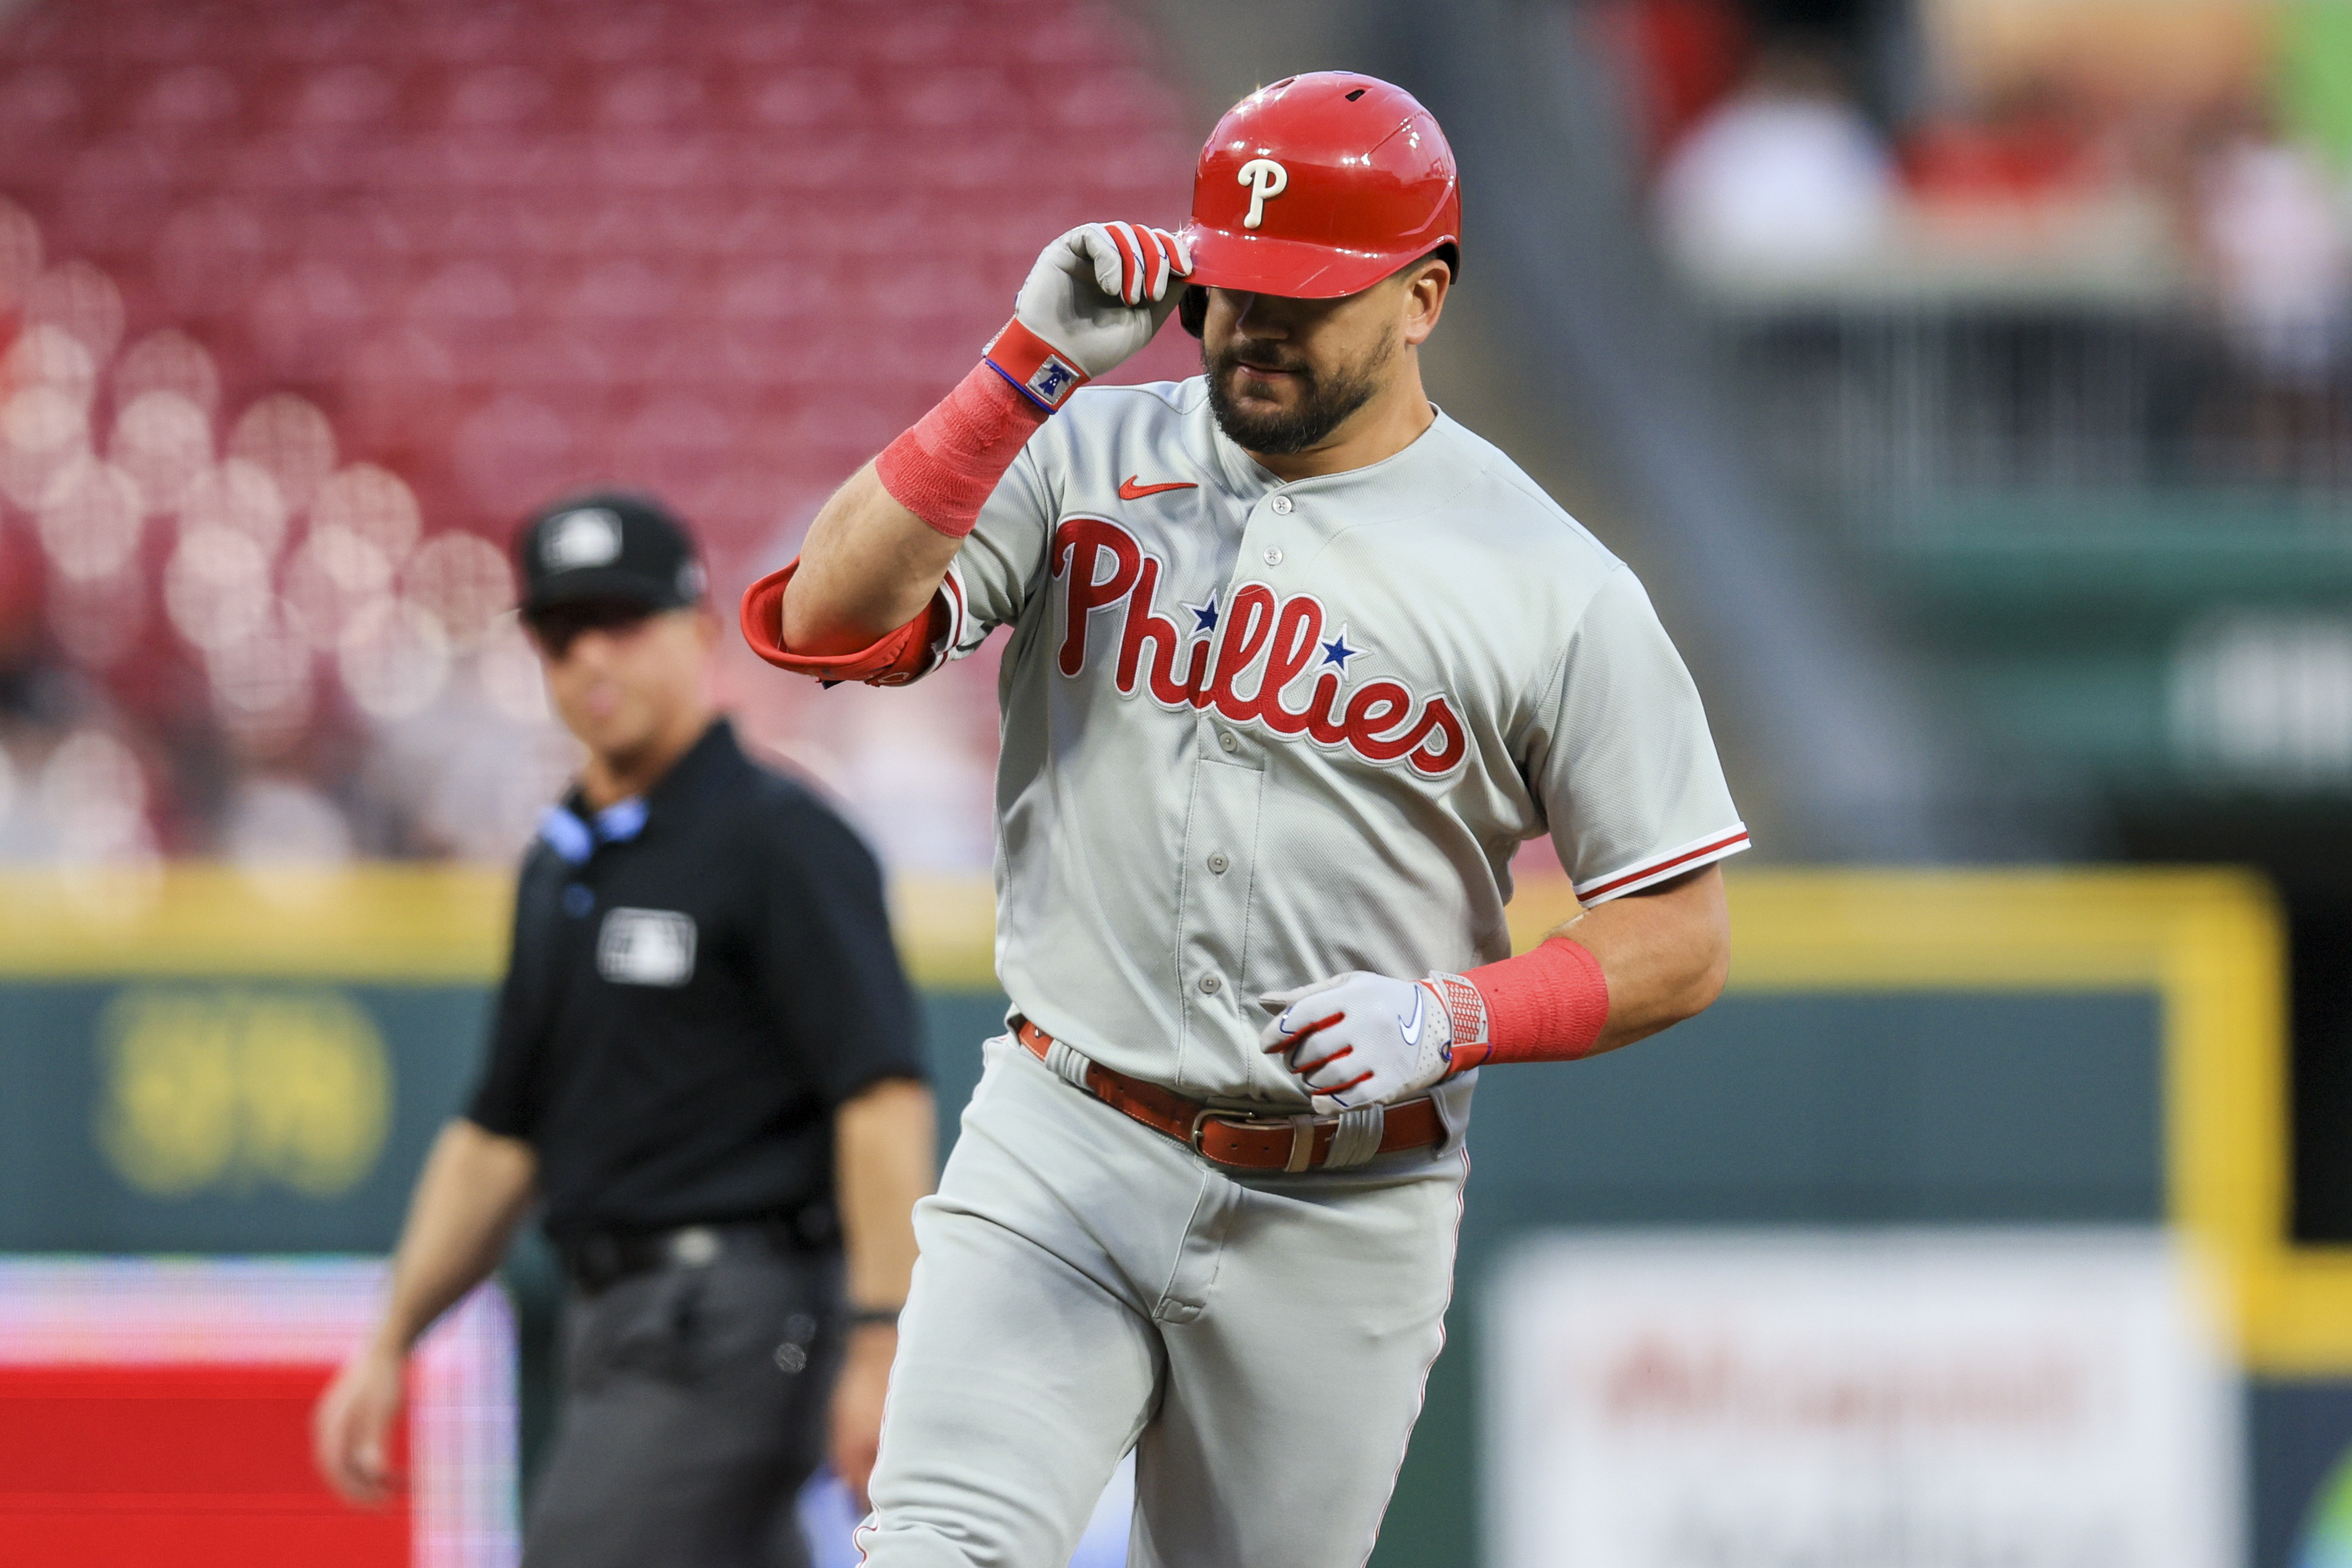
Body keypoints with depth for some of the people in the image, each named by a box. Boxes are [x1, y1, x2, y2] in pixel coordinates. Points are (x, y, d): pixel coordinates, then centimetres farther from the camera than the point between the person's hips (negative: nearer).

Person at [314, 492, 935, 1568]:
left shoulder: (780, 841, -9)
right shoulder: (560, 867, 18)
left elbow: (884, 1095, -17)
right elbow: (498, 1137, 22)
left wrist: (881, 1348, -25)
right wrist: (390, 1347, 17)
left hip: (733, 1320, -9)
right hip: (618, 1332, 9)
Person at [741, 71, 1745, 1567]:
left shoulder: (1553, 587, -3)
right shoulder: (1083, 459, 3)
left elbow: (1682, 939, -1)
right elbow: (830, 618, -11)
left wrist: (1453, 1021, -18)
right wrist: (1029, 367, -16)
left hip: (1338, 1229, 0)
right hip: (1061, 1161, 0)